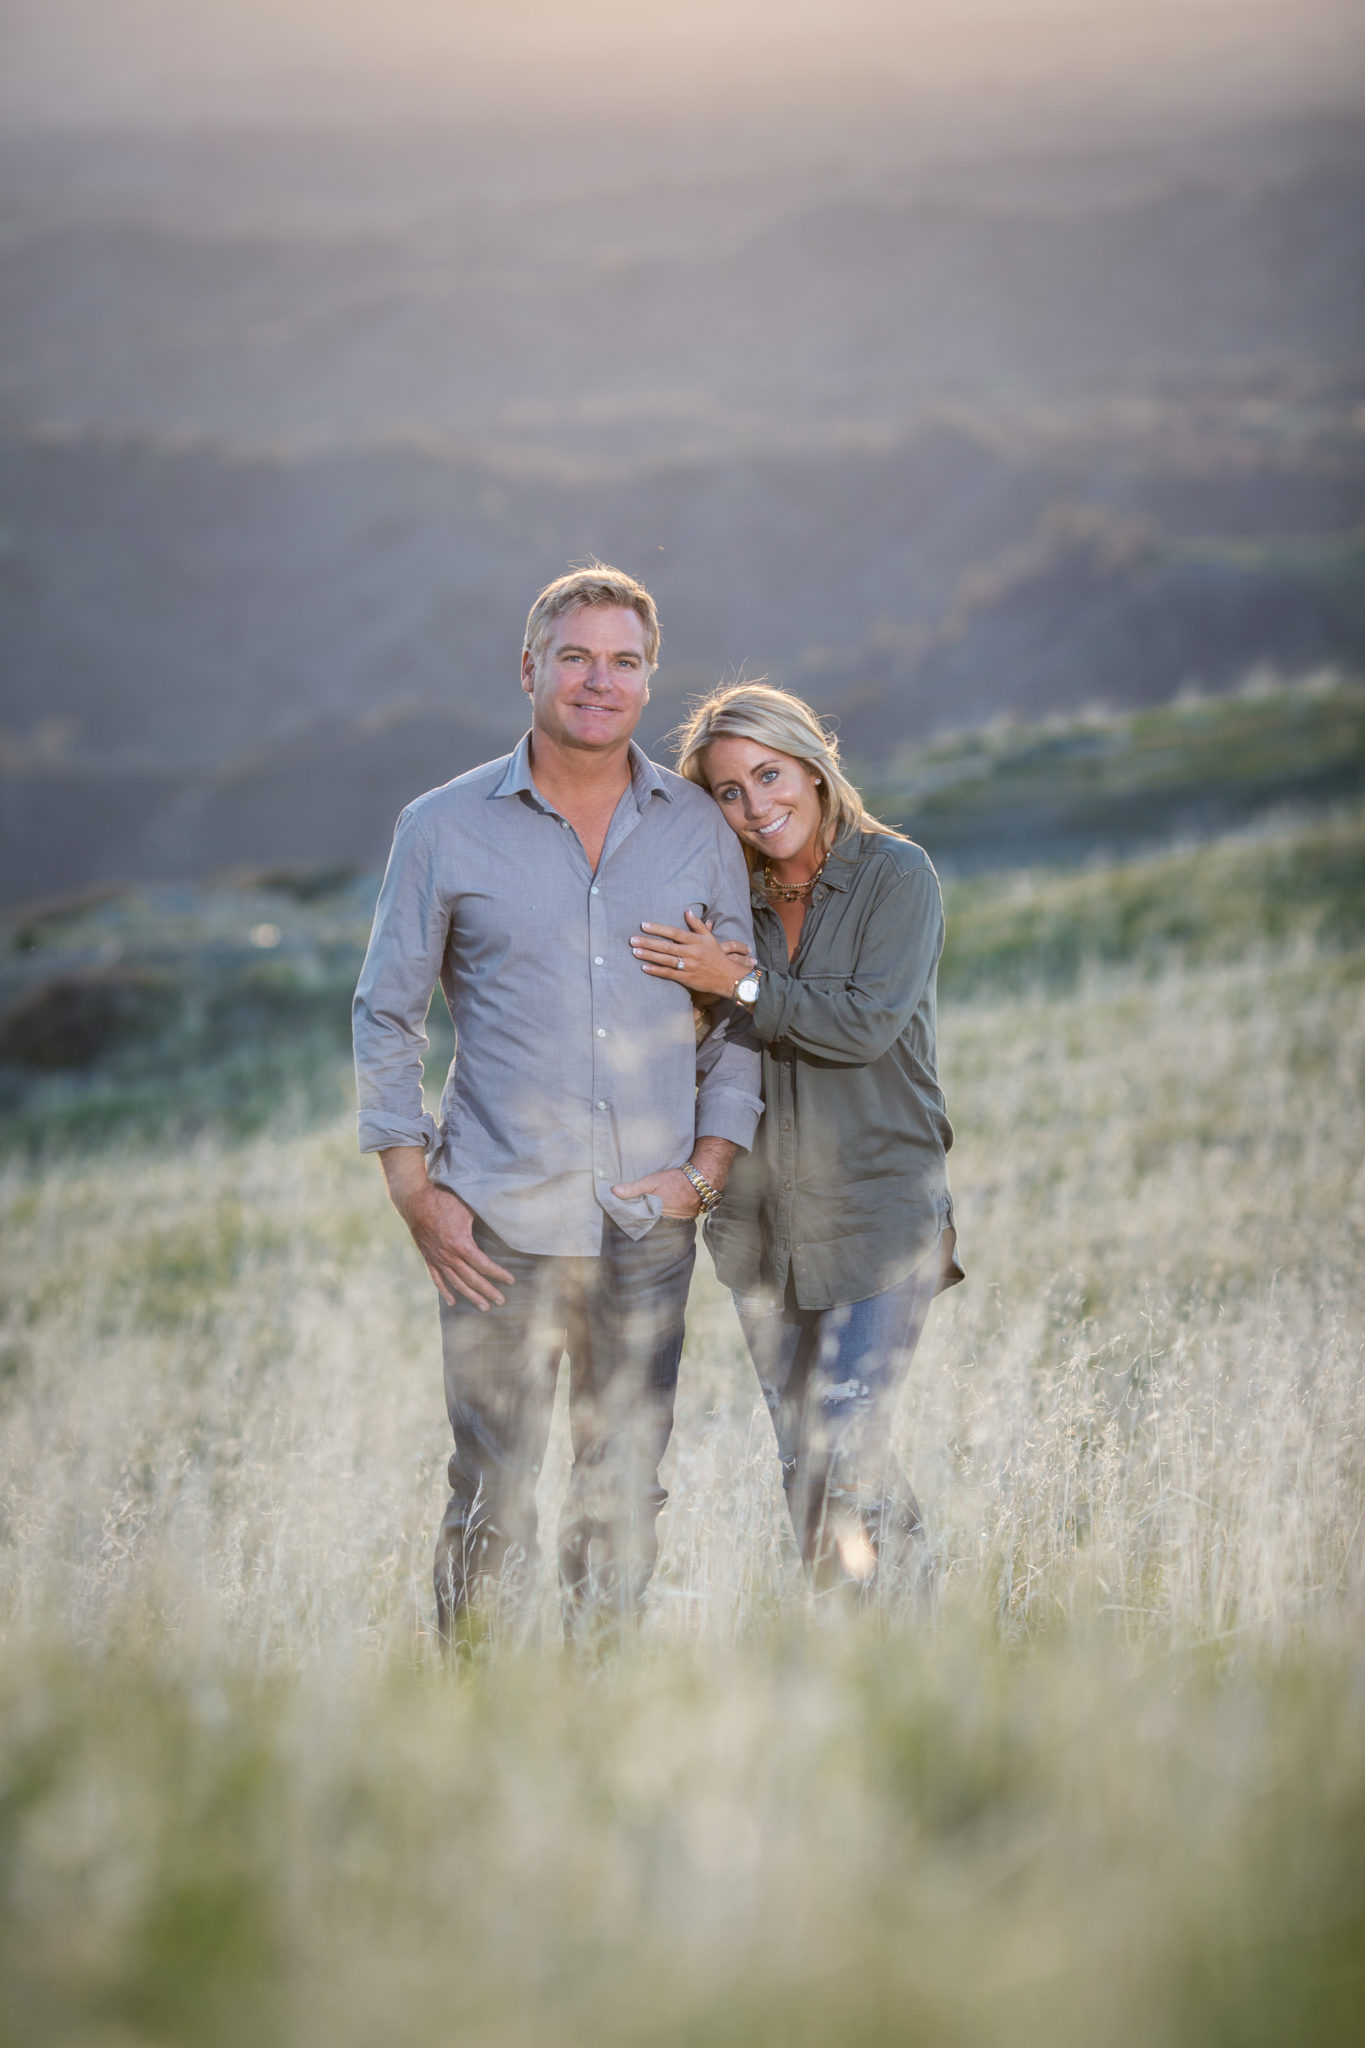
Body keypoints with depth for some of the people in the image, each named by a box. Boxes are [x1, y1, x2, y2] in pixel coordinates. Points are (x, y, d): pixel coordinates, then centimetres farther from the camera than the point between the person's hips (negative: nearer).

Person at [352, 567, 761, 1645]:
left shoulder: (701, 828, 6)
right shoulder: (445, 828, 1)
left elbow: (743, 1016, 12)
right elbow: (386, 1018, 5)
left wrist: (707, 1168, 0)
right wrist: (416, 1192, -3)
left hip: (649, 1228, 2)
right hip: (501, 1223, -2)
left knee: (625, 1499, 8)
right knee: (494, 1500, -3)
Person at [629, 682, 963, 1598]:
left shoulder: (895, 874, -5)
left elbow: (868, 1024, -16)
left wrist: (741, 983, -18)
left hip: (878, 1207, -6)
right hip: (763, 1215, 6)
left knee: (843, 1454, -14)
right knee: (803, 1465, 8)